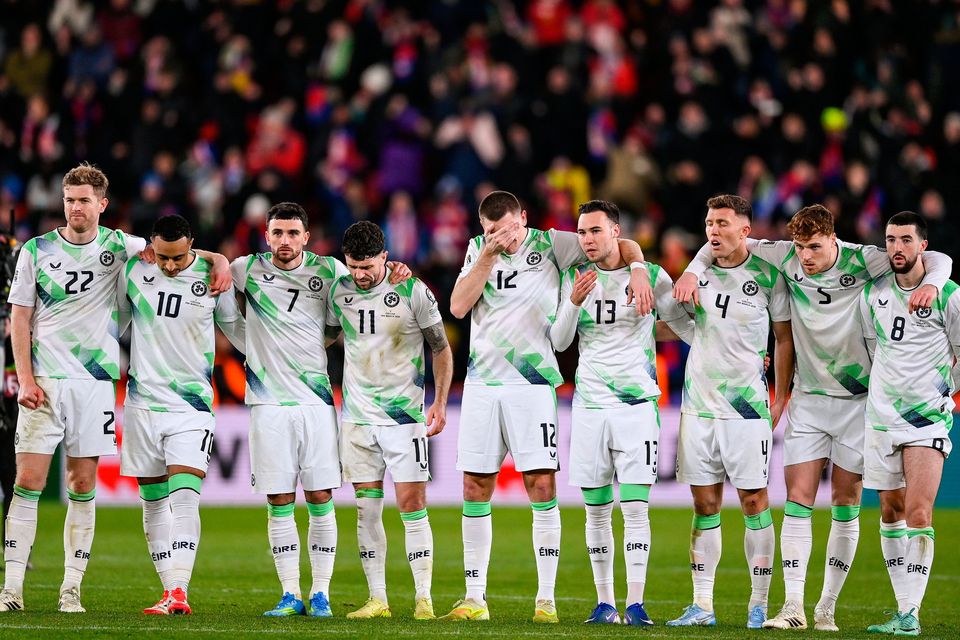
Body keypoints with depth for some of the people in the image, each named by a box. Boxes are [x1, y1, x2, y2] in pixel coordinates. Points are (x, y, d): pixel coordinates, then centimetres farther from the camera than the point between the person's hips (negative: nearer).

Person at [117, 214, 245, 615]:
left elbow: (235, 328, 11)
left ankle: (179, 593, -24)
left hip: (192, 405, -3)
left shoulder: (212, 278, -4)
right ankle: (169, 590, 10)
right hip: (142, 401, 3)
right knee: (153, 503, 5)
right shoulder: (134, 270, 1)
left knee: (184, 498, -16)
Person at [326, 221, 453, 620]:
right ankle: (377, 599, 9)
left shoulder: (412, 291, -7)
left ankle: (423, 599, -5)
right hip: (357, 415, 4)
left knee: (412, 505, -7)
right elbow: (326, 337, 21)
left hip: (404, 414, -4)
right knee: (367, 509, 4)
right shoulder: (339, 291, 3)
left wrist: (440, 403, -6)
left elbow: (441, 348, 0)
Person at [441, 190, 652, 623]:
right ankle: (475, 599, 11)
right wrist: (489, 255, -9)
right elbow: (458, 307, -3)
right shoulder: (478, 250, 9)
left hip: (533, 384, -3)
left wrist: (637, 270, -21)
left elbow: (622, 245, 0)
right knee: (475, 490, 4)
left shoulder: (551, 245, 0)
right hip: (481, 383, 3)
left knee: (542, 486, -9)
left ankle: (546, 600, -5)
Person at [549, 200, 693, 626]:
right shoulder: (577, 279, 7)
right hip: (590, 405, 3)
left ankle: (635, 603, -8)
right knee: (597, 509, 4)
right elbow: (558, 342, 4)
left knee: (635, 507, -9)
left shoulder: (651, 277, 0)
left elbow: (686, 325, 10)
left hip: (637, 404, -3)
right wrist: (574, 303, -13)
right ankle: (604, 602, 10)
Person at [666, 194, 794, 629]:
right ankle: (702, 605, 7)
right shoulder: (699, 270, 7)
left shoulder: (768, 275, -4)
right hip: (698, 405, 4)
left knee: (754, 502, -2)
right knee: (705, 505, 5)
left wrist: (781, 399, 1)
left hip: (748, 408, -4)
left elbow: (785, 339, 3)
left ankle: (759, 604, 4)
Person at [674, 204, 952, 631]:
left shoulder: (861, 262, -14)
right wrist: (693, 271, -11)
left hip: (858, 399, -2)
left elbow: (937, 259, -11)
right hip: (808, 399, 2)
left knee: (845, 504, 3)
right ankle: (793, 607, -8)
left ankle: (828, 608, 10)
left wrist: (931, 282, -31)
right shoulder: (787, 259, -7)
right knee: (798, 499, -6)